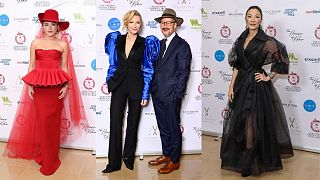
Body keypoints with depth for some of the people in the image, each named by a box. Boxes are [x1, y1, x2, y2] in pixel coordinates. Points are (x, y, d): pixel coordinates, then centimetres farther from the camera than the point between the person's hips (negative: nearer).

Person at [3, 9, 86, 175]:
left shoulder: (63, 44, 4)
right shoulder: (36, 42, 7)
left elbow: (64, 67, 5)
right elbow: (31, 65, 8)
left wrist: (66, 86, -5)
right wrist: (29, 85, 1)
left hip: (56, 87, -1)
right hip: (39, 86, 1)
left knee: (52, 122, 3)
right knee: (41, 120, 4)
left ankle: (50, 160, 15)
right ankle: (43, 154, 21)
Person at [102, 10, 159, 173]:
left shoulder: (145, 43, -1)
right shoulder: (117, 39, 6)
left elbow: (147, 69, -2)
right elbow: (113, 63, 14)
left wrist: (145, 94, -6)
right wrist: (109, 81, 7)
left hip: (136, 86, -1)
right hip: (119, 85, 2)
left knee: (132, 123, 9)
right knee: (115, 123, -2)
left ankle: (129, 157, 26)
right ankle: (114, 162, 6)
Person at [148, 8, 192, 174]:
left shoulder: (182, 45, -8)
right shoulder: (160, 44, 14)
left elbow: (183, 72, -11)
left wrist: (177, 95, -14)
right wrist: (152, 89, 9)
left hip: (171, 96, -7)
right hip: (157, 95, 7)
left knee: (173, 129, 4)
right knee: (163, 128, 17)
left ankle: (174, 161, 16)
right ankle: (166, 155, 31)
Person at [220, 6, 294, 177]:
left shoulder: (266, 41, -10)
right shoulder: (241, 39, 7)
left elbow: (282, 60, -6)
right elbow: (236, 66, 8)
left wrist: (269, 76, -4)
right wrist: (232, 86, 3)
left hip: (257, 86, -5)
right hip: (241, 84, 6)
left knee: (253, 124, -1)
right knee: (239, 123, 11)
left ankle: (249, 163, 11)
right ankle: (240, 158, 27)